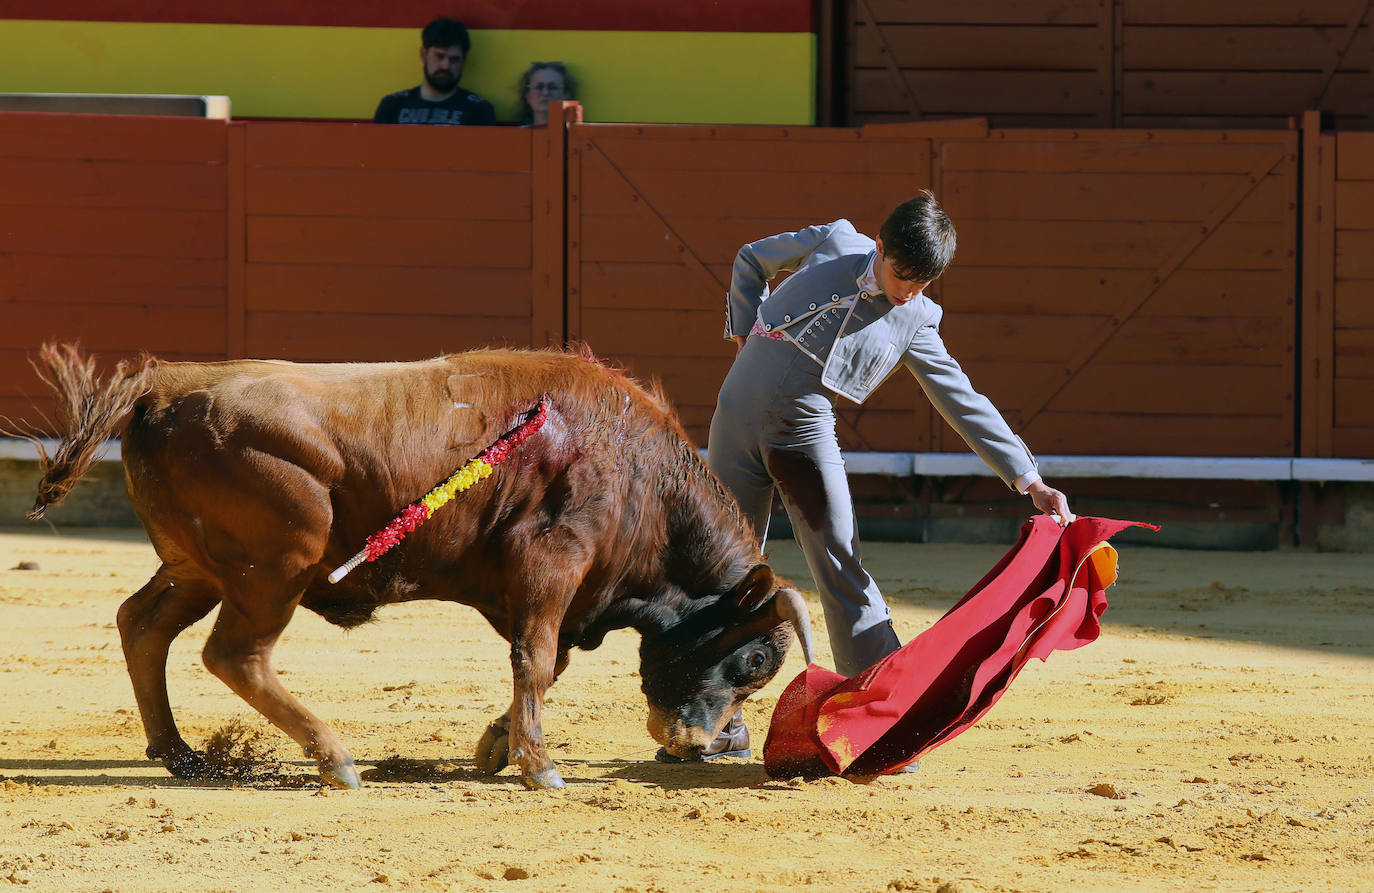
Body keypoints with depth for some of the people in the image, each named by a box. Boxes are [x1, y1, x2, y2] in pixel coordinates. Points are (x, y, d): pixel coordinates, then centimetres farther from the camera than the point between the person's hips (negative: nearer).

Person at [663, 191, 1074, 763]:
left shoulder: (914, 324, 2)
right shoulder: (836, 245, 3)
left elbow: (966, 406, 2)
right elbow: (751, 261, 19)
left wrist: (1029, 480, -3)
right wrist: (746, 332, 8)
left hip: (806, 434, 0)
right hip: (738, 416, 0)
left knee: (841, 571, -7)